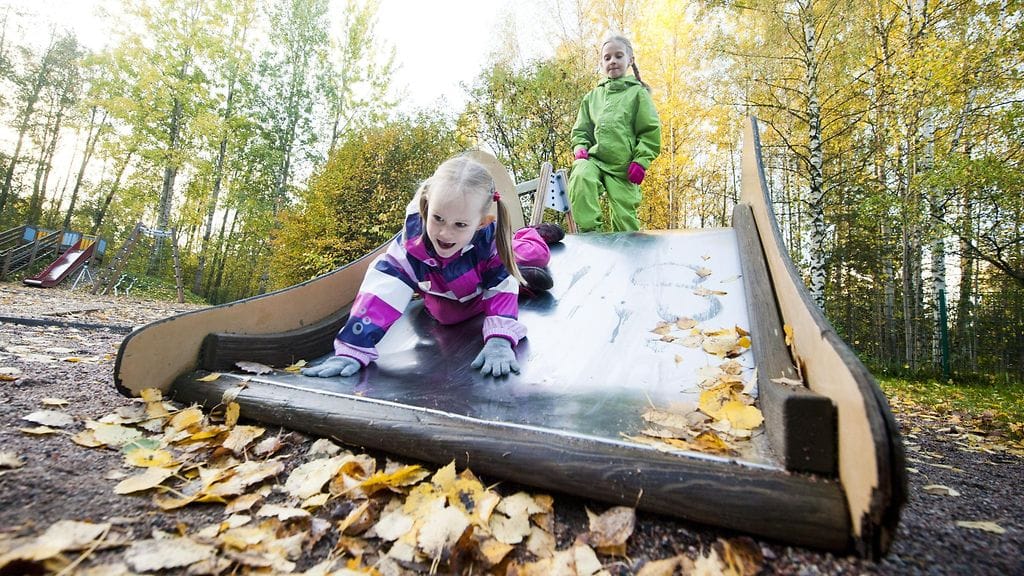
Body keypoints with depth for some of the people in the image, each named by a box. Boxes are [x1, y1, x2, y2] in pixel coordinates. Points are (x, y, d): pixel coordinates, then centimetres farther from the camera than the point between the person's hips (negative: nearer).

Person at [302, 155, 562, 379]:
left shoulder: (489, 237, -45)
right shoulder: (412, 239, -45)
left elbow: (500, 289, -40)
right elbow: (383, 289, -48)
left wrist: (500, 341, -55)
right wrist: (352, 349, -54)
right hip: (442, 286, 1)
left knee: (537, 253, 13)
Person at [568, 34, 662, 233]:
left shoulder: (637, 93, 8)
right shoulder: (592, 96, 17)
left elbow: (651, 132, 3)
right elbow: (580, 130, 20)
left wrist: (641, 161, -8)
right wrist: (580, 148, -1)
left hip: (623, 166, -2)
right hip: (594, 158, 2)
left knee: (625, 219, -3)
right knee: (580, 177, -32)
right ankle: (589, 230, -28)